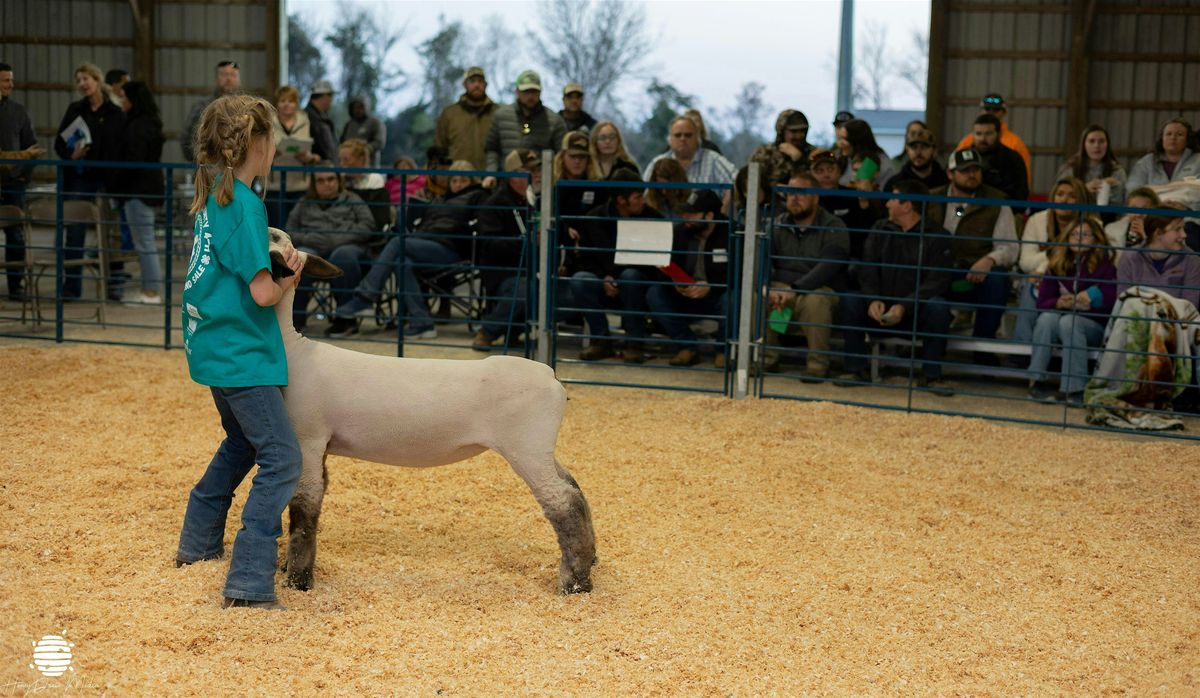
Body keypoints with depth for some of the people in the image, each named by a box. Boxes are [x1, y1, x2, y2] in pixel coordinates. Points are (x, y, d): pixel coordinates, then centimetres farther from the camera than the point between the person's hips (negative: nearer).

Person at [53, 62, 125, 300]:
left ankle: (111, 284, 12)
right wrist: (71, 155, -13)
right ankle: (72, 285, 9)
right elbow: (59, 143, 8)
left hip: (106, 179, -2)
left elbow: (123, 149, 0)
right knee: (74, 233, 2)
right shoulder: (75, 110, 7)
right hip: (78, 179, 2)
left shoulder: (116, 114, 1)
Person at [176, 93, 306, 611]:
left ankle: (197, 543, 39)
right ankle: (248, 582, -11)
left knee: (242, 442, 27)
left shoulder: (213, 195, 9)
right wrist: (287, 283, -1)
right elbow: (262, 293, -22)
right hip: (241, 352, -10)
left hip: (217, 348, 10)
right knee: (281, 459, -9)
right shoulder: (243, 203, -19)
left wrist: (281, 263, 7)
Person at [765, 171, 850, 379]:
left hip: (819, 290, -3)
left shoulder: (834, 228, -2)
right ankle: (768, 358, -10)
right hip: (780, 287, 3)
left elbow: (828, 267, -18)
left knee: (814, 300, -38)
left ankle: (818, 363, -19)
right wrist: (768, 289, -24)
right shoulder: (778, 225, 12)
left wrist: (795, 289, -31)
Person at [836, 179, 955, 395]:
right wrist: (873, 300, -21)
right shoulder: (880, 230, 11)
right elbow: (866, 270, 0)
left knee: (938, 306, -33)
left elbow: (937, 281, -12)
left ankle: (931, 376, -23)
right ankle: (856, 370, -15)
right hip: (880, 309, 3)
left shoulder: (937, 236, -2)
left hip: (916, 311, -3)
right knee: (849, 299, -23)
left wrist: (903, 307, -25)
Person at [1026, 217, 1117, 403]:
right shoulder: (1057, 265, 9)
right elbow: (1043, 301, 2)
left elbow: (1110, 303, -12)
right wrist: (1059, 303, -20)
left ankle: (1075, 387, -35)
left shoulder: (1105, 265, -3)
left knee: (1068, 321, -34)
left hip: (1095, 325, -3)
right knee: (1047, 317, -29)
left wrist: (1077, 304, -24)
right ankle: (1037, 380, -33)